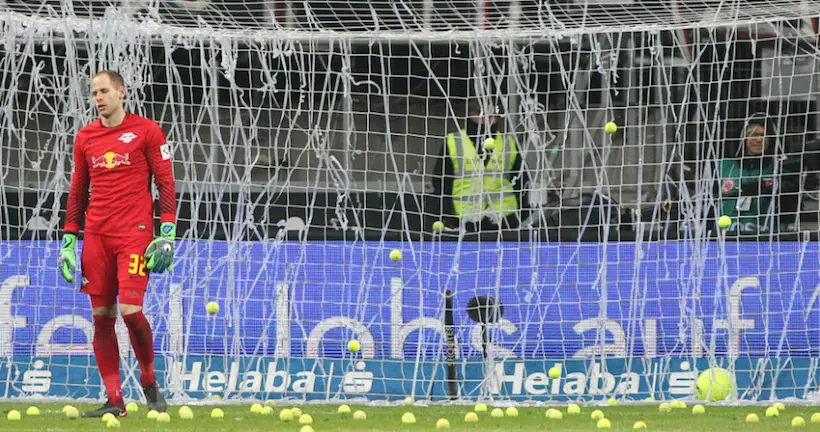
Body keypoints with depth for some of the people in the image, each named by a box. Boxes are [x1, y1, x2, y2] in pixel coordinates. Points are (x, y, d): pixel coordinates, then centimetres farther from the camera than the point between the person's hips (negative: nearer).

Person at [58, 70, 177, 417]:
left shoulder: (147, 131, 0)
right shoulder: (85, 137, 12)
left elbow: (165, 183, 0)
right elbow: (77, 191, 17)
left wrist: (167, 231, -9)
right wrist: (69, 239, 12)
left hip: (135, 233, -5)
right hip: (96, 235, 5)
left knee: (130, 309, -16)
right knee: (101, 317, 0)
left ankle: (149, 383, 7)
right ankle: (114, 401, 4)